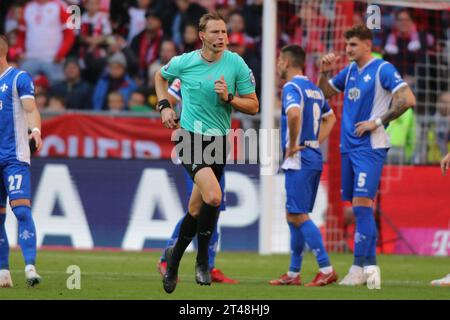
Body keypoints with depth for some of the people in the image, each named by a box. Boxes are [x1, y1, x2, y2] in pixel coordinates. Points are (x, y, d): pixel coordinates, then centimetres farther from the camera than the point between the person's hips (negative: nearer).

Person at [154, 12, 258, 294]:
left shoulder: (236, 64, -3)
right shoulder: (184, 62, -4)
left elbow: (253, 106, 1)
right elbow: (160, 77, 19)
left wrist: (228, 98, -16)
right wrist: (165, 106, 6)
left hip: (219, 141, 3)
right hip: (191, 138, -3)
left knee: (197, 209, 10)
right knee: (213, 197, -24)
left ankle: (174, 258, 34)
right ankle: (202, 260, -6)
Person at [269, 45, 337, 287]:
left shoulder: (292, 87, -12)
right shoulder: (314, 88, 16)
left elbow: (294, 113, -32)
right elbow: (330, 118, 30)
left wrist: (292, 145, -20)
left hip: (299, 159, -9)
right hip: (314, 157, 9)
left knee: (299, 216, -9)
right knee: (293, 216, 14)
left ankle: (326, 269, -15)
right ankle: (293, 274, 16)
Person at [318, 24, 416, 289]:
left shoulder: (383, 69, -8)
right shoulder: (350, 71, 15)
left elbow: (408, 99, -16)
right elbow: (325, 93, 26)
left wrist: (378, 122, -15)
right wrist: (325, 71, 7)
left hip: (370, 147, -8)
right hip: (349, 146, 8)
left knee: (362, 203, -15)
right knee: (360, 208, 8)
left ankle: (361, 266, -16)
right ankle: (370, 264, 12)